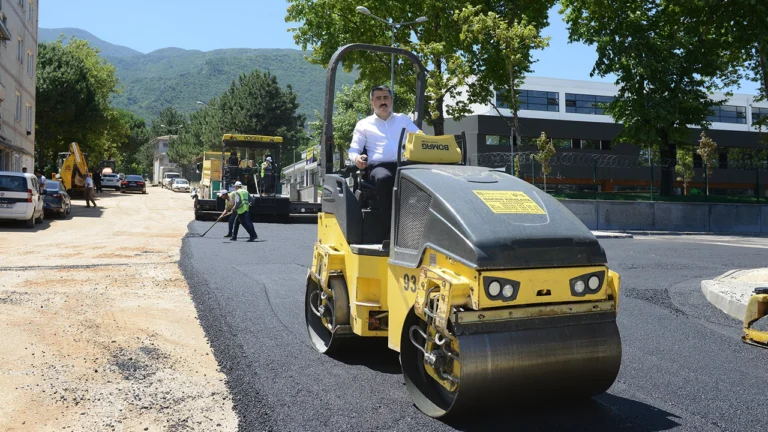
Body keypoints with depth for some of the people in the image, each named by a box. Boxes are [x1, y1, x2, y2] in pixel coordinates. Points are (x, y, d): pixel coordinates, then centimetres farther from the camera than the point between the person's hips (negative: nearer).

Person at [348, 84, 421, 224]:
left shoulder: (403, 119, 27)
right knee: (384, 178, -40)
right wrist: (357, 158, -12)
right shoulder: (363, 124, 22)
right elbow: (353, 150, 14)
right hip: (378, 166, -1)